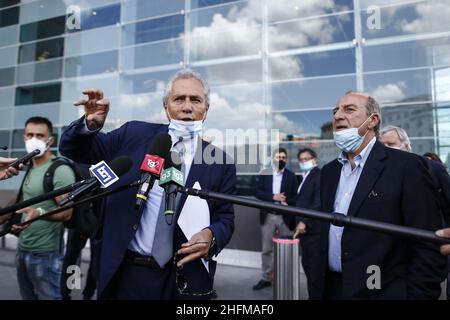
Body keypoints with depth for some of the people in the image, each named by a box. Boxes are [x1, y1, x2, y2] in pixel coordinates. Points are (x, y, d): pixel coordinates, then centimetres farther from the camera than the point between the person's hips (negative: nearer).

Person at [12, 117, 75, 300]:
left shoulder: (60, 170, -18)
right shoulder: (30, 169, 10)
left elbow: (67, 212, -24)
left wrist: (39, 213, -39)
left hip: (45, 252, -8)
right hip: (23, 248, 8)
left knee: (49, 296, 3)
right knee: (27, 296, 20)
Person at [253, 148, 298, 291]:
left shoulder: (291, 175, 2)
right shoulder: (264, 174, 4)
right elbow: (257, 192, -2)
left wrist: (288, 202, -20)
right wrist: (273, 197, -16)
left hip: (285, 216, -1)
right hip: (268, 216, 1)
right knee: (267, 249, 8)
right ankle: (266, 278, 21)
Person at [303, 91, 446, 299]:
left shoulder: (406, 166, -11)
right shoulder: (329, 171, 5)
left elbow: (429, 247, -13)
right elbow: (319, 232, 9)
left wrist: (417, 295, -14)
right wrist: (314, 286, 6)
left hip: (383, 292, -5)